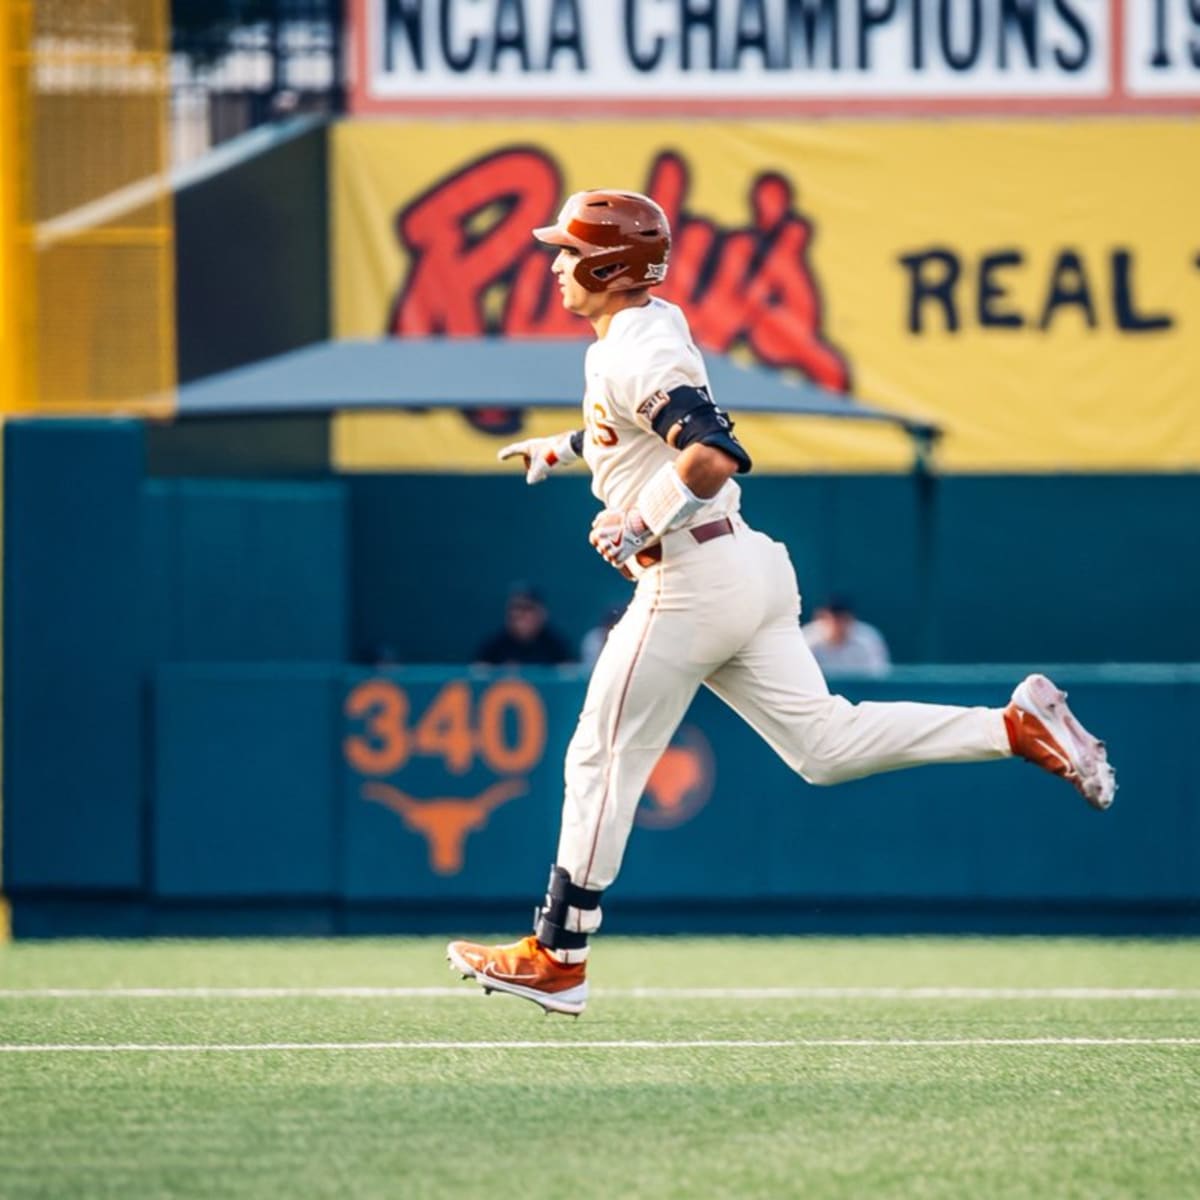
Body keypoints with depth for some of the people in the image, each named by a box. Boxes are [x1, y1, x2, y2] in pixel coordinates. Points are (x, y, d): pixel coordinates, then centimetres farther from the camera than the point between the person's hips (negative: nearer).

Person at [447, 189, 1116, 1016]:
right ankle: (1018, 726, -2)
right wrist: (563, 448, 34)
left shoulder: (635, 354, -15)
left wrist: (639, 523, -21)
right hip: (748, 570, 10)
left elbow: (715, 453, -29)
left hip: (690, 578, -10)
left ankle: (557, 959, 7)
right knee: (827, 745, 7)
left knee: (603, 762, 0)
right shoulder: (652, 326, 15)